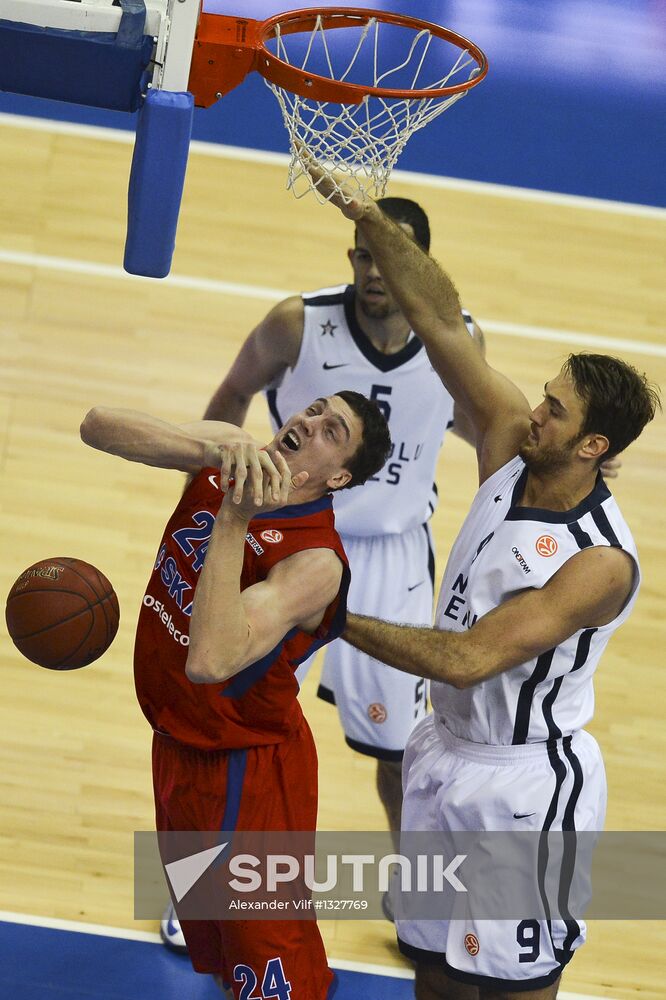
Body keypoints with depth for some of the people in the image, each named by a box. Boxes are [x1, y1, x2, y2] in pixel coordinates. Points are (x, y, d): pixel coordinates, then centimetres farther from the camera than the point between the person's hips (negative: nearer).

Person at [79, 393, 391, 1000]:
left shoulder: (315, 561, -30)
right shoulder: (221, 460, -10)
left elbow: (210, 661, -44)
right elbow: (98, 426, -23)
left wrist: (234, 521, -46)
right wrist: (212, 446, -37)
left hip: (246, 772, -7)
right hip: (176, 745, 7)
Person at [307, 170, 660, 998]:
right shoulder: (510, 444, -7)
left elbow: (469, 659, -31)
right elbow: (442, 323, -11)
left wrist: (339, 619, -27)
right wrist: (370, 219, -21)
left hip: (525, 784, -7)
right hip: (447, 752, 7)